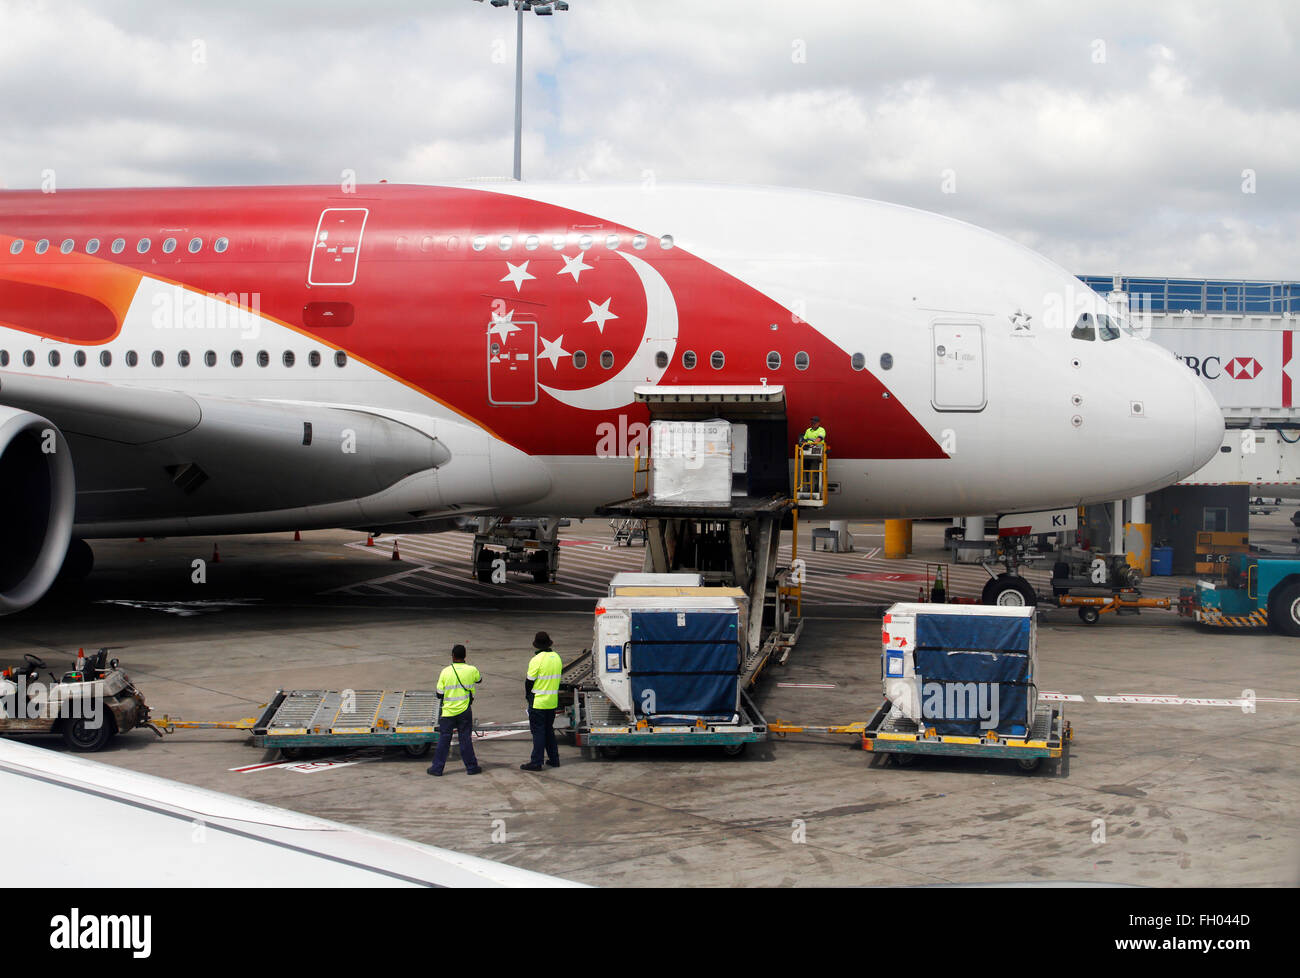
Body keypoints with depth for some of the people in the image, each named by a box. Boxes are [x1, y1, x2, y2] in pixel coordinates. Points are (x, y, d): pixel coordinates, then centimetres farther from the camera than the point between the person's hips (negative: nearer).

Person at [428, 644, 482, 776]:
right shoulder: (472, 670, -7)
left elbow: (439, 694, -5)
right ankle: (471, 766, 15)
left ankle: (437, 768, 10)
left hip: (448, 711, 0)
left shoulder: (446, 672, -8)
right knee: (466, 739, 9)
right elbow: (479, 680, 18)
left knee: (444, 739, 6)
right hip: (465, 711, 0)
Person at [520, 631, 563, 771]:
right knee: (549, 730, 17)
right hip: (553, 702, 6)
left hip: (538, 702, -6)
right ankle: (554, 759, 20)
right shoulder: (557, 658, 4)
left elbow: (529, 681, -11)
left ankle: (536, 762, 0)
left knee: (538, 732, -2)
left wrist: (528, 696, 6)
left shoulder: (536, 660, -17)